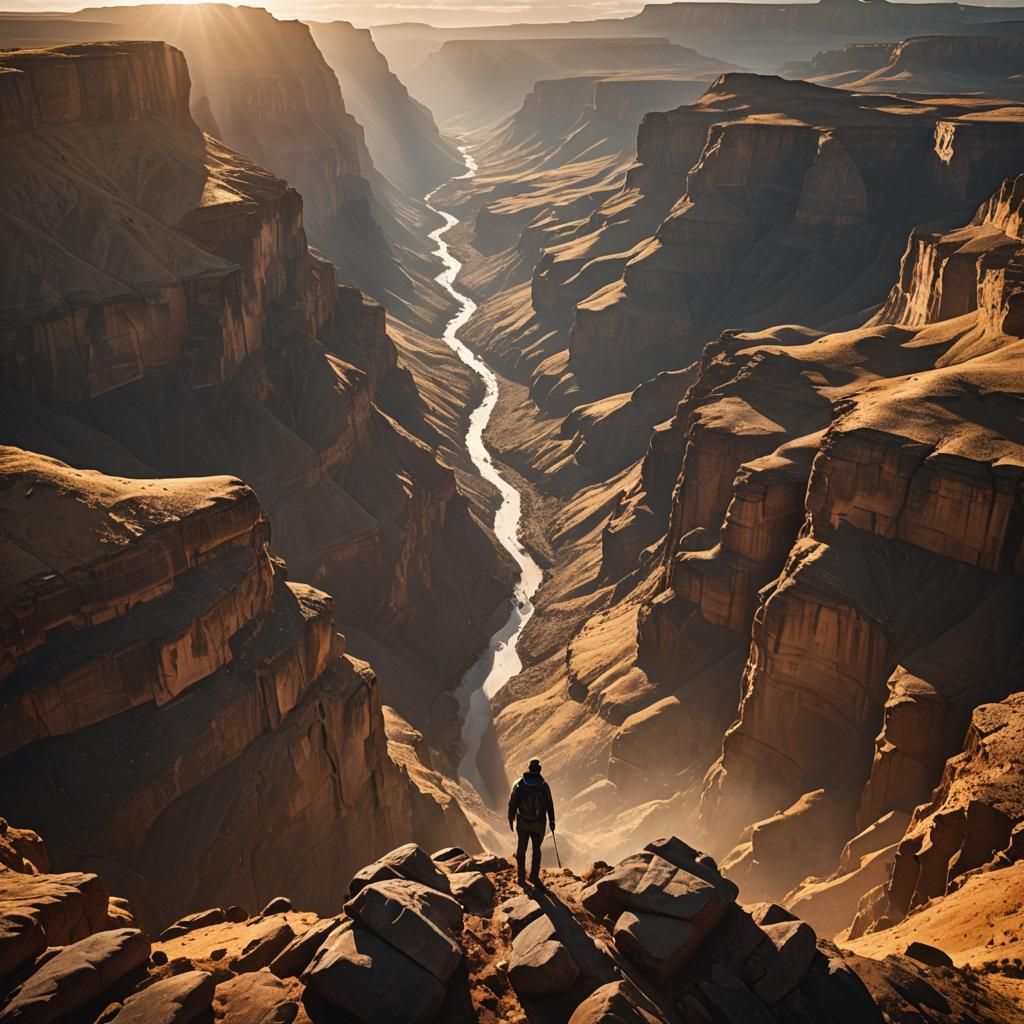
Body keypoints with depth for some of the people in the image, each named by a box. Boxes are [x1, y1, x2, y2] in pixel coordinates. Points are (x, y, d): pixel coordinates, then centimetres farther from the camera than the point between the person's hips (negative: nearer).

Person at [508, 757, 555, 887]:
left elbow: (512, 803, -7)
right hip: (538, 823, 0)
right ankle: (534, 876, 20)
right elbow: (549, 805, -5)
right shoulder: (544, 786, -12)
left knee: (521, 849, 14)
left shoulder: (519, 784, -12)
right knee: (536, 850, 18)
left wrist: (511, 819, 6)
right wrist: (552, 821, 7)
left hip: (522, 823, 0)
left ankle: (521, 877, 15)